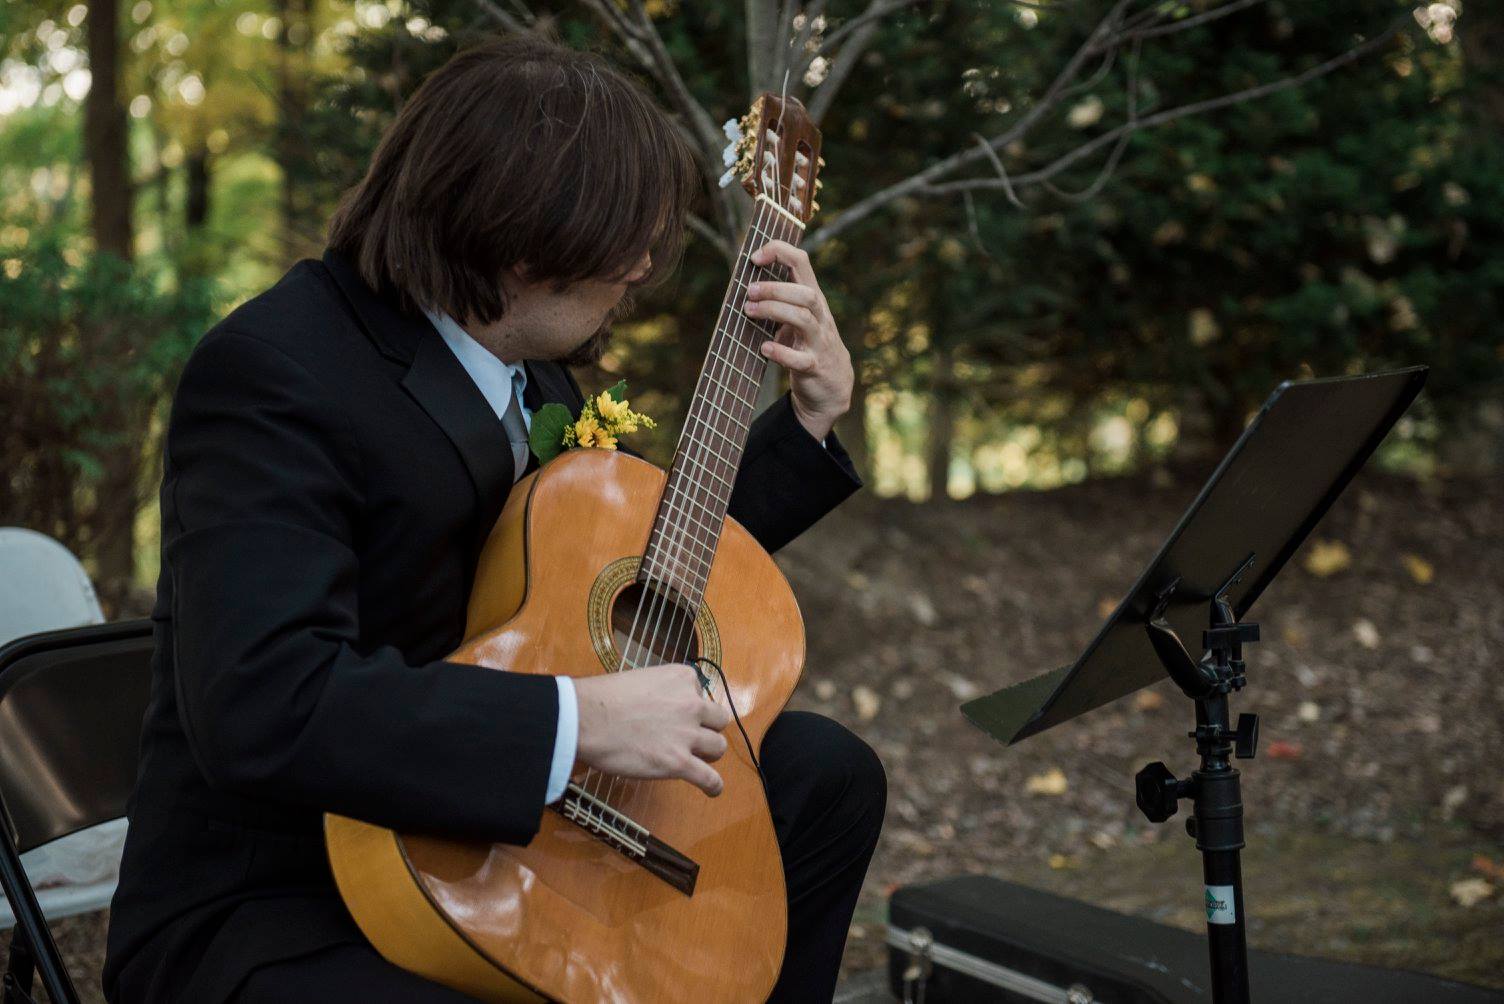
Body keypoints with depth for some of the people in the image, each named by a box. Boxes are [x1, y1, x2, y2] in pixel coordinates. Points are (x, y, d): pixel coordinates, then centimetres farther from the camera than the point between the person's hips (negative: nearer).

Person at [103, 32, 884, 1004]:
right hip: (274, 904, -9)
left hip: (487, 836, 9)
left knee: (825, 772, 10)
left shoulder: (529, 361, 6)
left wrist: (814, 416, 9)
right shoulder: (273, 373, -22)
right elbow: (261, 710, -34)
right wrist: (585, 718, -32)